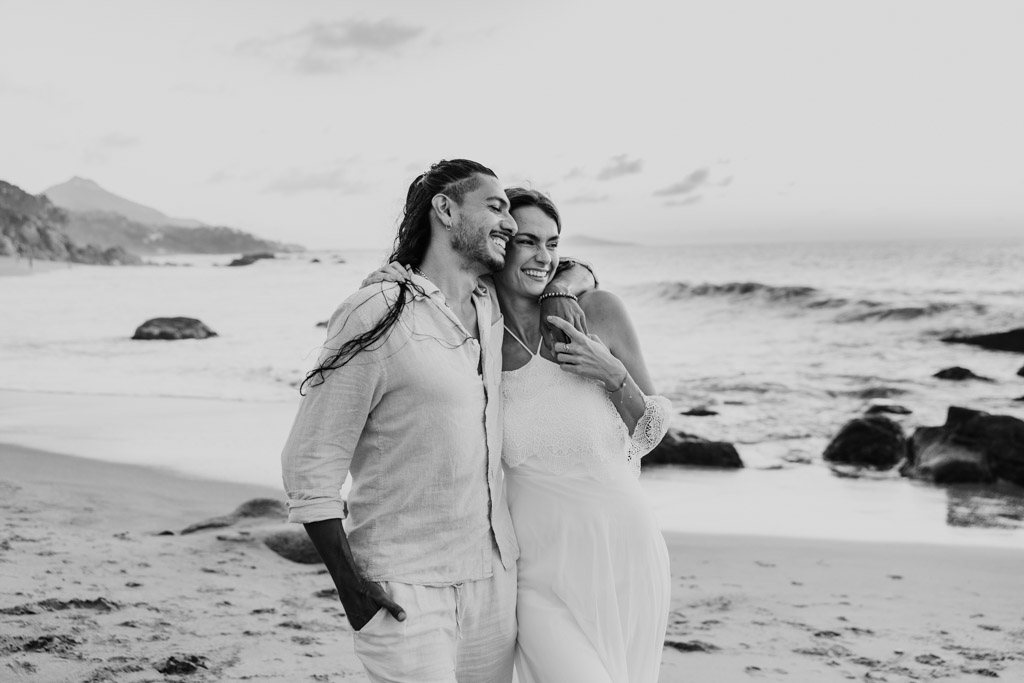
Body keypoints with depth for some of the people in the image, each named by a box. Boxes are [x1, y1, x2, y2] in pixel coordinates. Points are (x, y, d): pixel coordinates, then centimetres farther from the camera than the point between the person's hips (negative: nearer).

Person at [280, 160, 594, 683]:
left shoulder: (494, 311, 9)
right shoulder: (376, 316, -11)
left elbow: (545, 262, 31)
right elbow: (310, 465, -10)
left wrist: (568, 281, 6)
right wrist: (352, 589, -14)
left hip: (495, 577, 6)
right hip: (404, 591, -6)